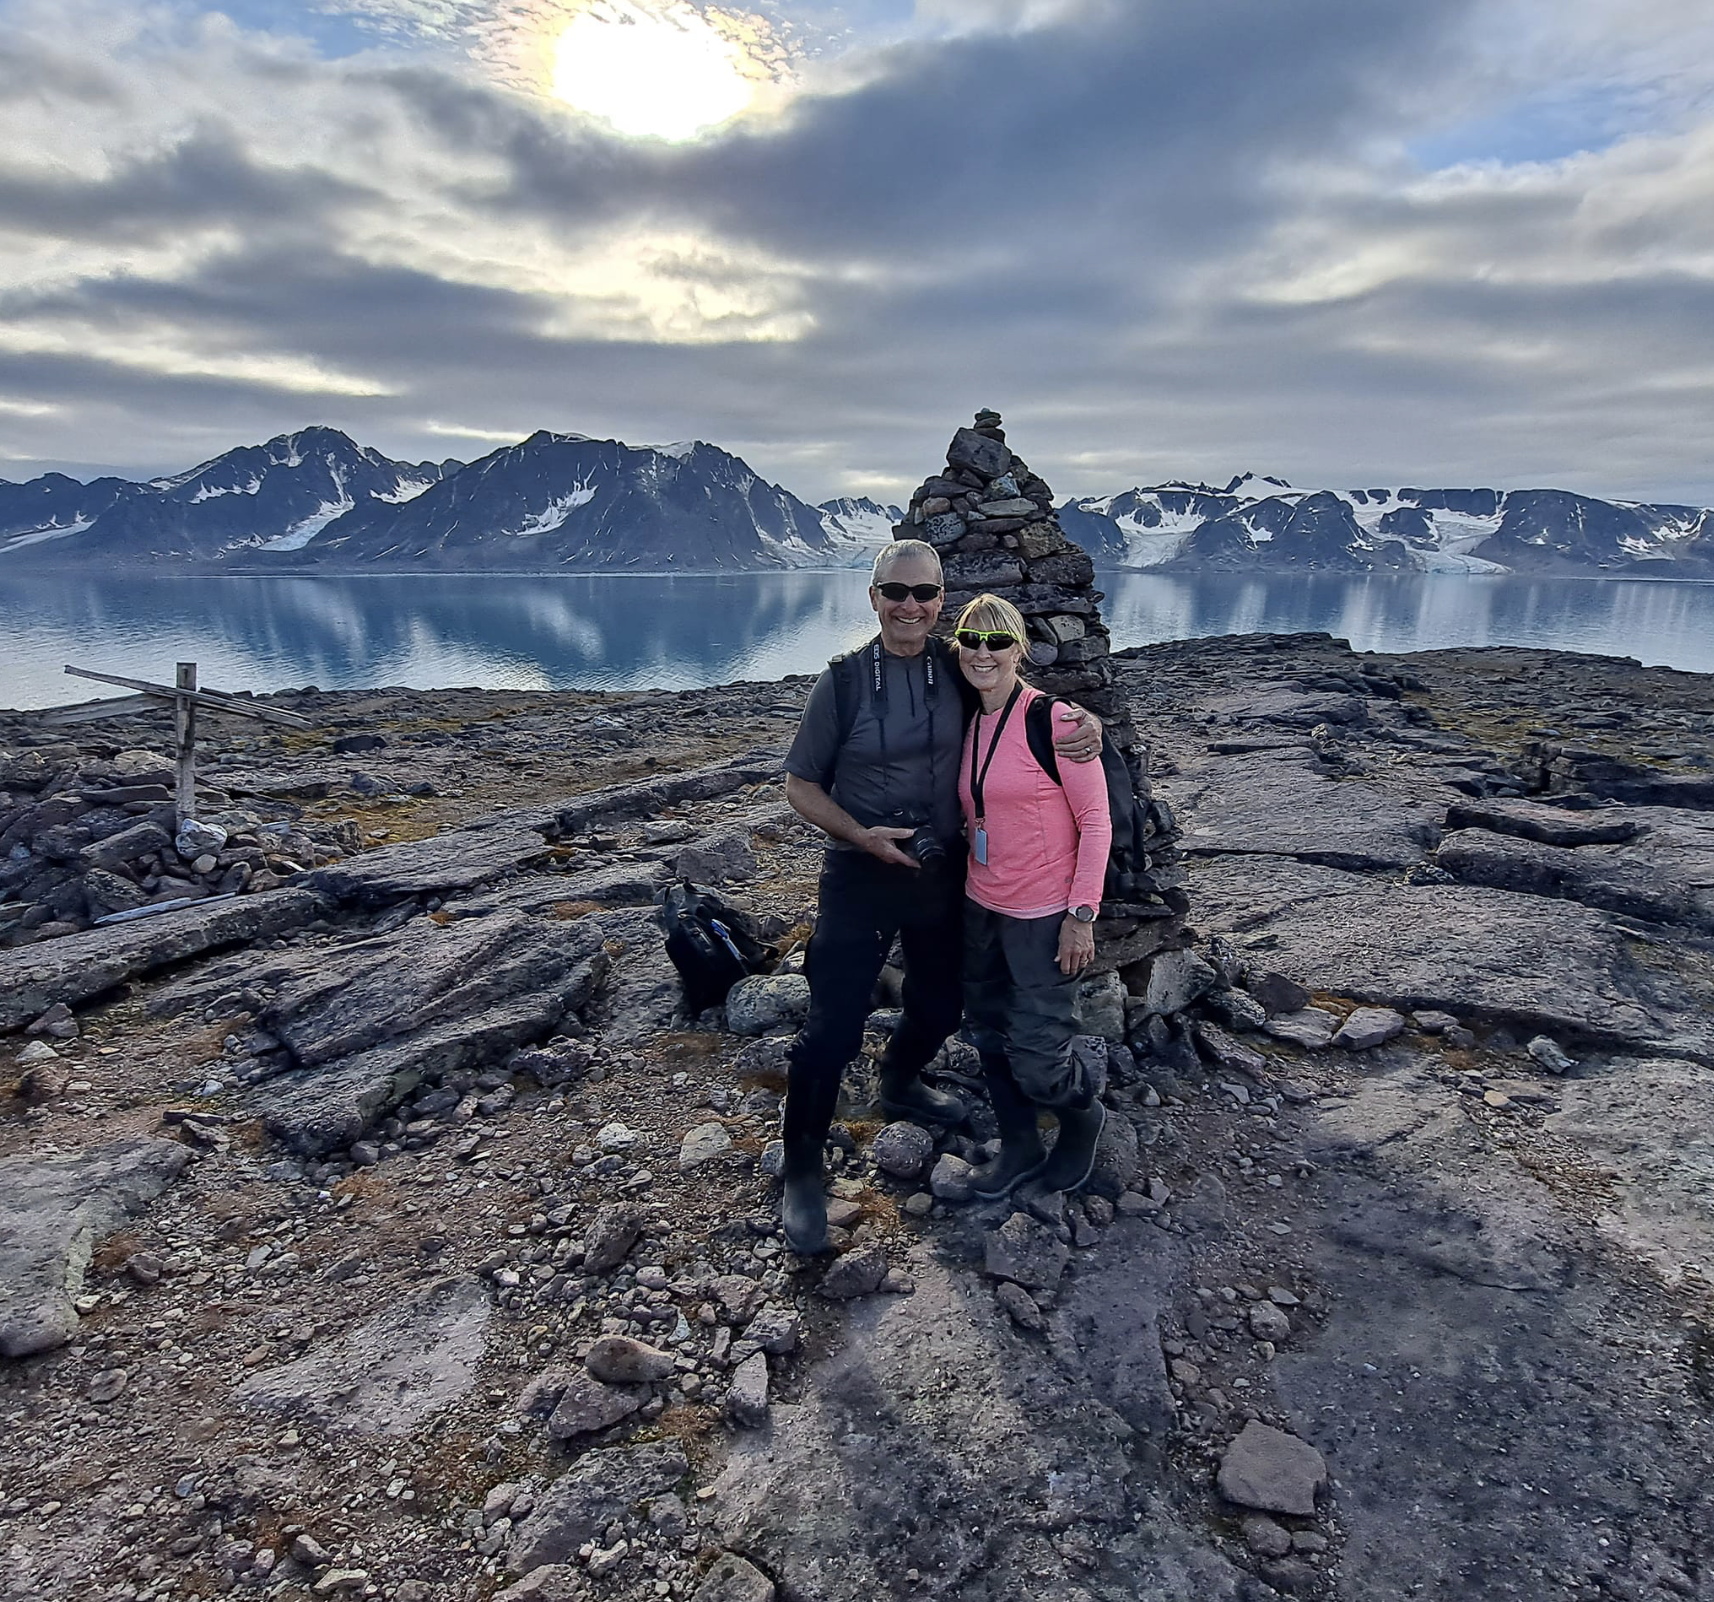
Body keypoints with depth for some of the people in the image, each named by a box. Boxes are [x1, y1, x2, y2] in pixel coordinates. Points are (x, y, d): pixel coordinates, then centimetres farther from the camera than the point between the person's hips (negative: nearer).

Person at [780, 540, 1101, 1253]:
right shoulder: (843, 680, -11)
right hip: (861, 876, -4)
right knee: (834, 1025, -2)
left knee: (940, 1004, 21)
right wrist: (861, 835, -19)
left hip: (942, 873, 4)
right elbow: (800, 785, -4)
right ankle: (801, 1170, 19)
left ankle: (899, 1085, 53)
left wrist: (1082, 723, -12)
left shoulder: (959, 672, -4)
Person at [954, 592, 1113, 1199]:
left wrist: (1081, 914, -16)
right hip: (981, 909, 7)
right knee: (990, 1038, 17)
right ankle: (1020, 1147, 40)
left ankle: (1083, 1115, 33)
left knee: (1035, 1059, -1)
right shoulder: (969, 725, 5)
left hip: (1044, 917, -6)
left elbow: (1095, 820, -13)